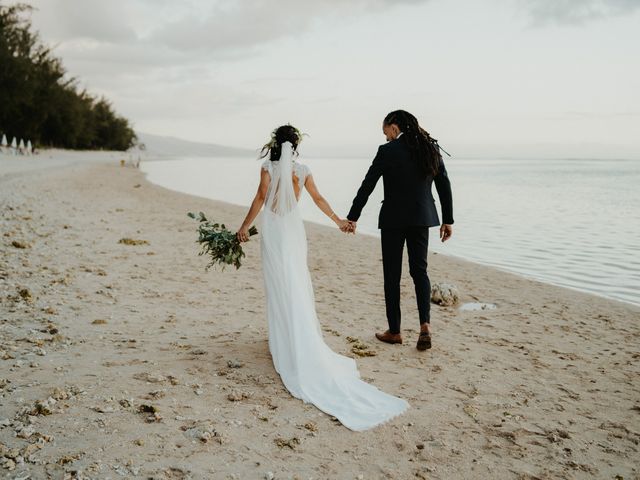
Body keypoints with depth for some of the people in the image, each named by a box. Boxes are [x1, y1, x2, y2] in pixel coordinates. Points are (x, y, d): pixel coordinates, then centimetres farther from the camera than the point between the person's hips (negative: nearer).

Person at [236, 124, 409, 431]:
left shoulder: (268, 167, -5)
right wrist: (338, 220, 26)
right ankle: (302, 345, 18)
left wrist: (244, 226, -4)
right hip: (294, 228, 3)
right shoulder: (303, 170, 4)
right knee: (298, 289, 10)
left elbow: (260, 199, -11)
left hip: (273, 230, -3)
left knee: (279, 288, 2)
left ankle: (284, 345, 7)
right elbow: (318, 199, 12)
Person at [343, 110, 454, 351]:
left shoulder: (388, 151, -10)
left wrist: (353, 218, -3)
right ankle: (425, 323, -5)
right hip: (422, 217, 5)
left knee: (392, 274, 7)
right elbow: (445, 185, 6)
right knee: (419, 270, 14)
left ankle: (394, 331, 14)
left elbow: (367, 185, -9)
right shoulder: (430, 148, 5)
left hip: (394, 218, -4)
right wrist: (448, 220, 12)